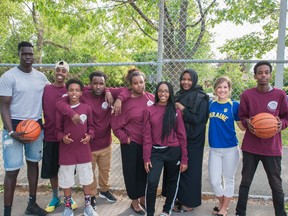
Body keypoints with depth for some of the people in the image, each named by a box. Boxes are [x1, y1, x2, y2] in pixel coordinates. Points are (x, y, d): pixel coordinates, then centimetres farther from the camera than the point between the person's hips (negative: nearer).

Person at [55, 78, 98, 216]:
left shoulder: (87, 108, -3)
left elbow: (90, 126, 7)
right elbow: (57, 129, 0)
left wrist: (89, 136, -12)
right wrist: (62, 137, -18)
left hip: (84, 150, 1)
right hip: (66, 151, -1)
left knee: (86, 179, 13)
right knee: (66, 180, 11)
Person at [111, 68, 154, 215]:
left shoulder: (151, 98, -2)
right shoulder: (125, 102, -12)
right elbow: (115, 124, -7)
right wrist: (125, 138, -10)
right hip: (131, 143, -3)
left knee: (145, 170, 15)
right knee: (132, 172, 8)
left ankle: (143, 198, 35)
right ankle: (134, 202, 27)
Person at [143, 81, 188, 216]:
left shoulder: (176, 111, 0)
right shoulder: (149, 110, 0)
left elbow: (181, 136, 0)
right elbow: (147, 136, -2)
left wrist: (184, 159, -3)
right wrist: (146, 158, -7)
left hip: (173, 152, 1)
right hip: (156, 152, -1)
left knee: (172, 183, 14)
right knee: (152, 183, -13)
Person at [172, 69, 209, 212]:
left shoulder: (200, 98, -9)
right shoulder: (178, 95, 11)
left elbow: (198, 119, -16)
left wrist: (182, 109, -17)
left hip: (192, 139, -6)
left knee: (190, 169, 2)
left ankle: (190, 202, 16)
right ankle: (180, 197, 26)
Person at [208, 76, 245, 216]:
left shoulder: (234, 105, -6)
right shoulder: (211, 104, 2)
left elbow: (242, 127, -2)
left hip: (230, 149, -2)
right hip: (214, 149, 3)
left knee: (229, 180, 12)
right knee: (215, 181, 7)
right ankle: (221, 203, 36)